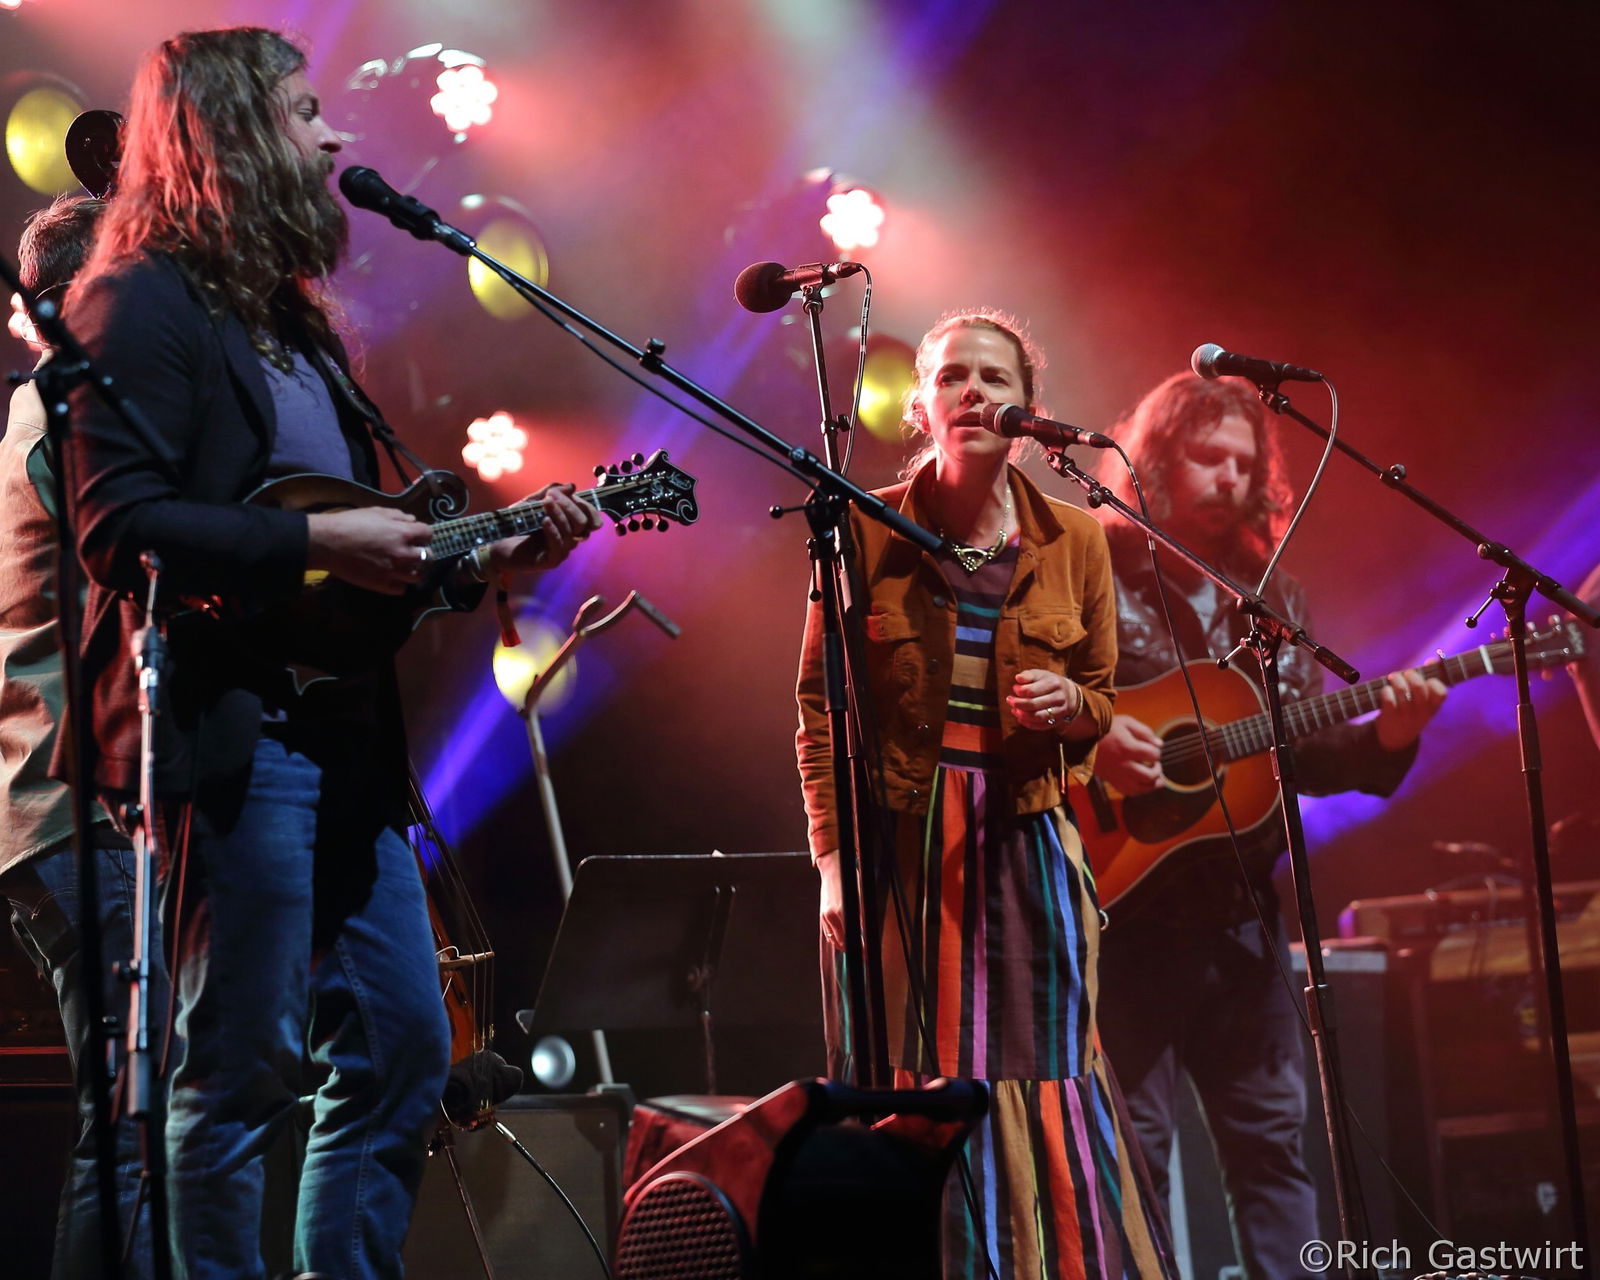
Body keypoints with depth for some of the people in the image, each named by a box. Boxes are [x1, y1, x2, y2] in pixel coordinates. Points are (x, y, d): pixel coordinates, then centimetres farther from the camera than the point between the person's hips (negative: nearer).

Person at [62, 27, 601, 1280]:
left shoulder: (291, 319, 22)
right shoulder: (146, 303, -7)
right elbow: (120, 526, -19)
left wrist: (490, 560, 12)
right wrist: (313, 540, -18)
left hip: (346, 739, 10)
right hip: (231, 737, -9)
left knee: (404, 1047, 11)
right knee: (245, 1071, -6)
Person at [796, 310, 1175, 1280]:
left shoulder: (1074, 542, 5)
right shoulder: (867, 534, -1)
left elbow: (1099, 703, 15)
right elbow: (822, 707, 1)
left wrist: (1066, 705, -9)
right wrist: (833, 857, -7)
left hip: (1024, 843, 2)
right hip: (895, 840, -1)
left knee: (1041, 1083, -1)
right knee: (908, 1092, -2)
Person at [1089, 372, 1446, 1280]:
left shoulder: (1274, 601, 13)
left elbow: (1307, 755, 11)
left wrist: (1385, 736, -7)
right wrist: (1089, 738, -24)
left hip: (1239, 906, 6)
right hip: (1126, 895, -5)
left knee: (1274, 1132, 10)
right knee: (1133, 1141, -2)